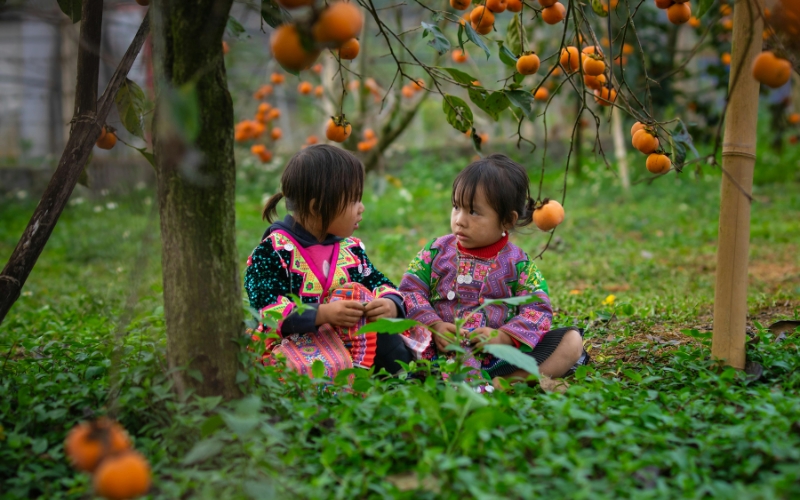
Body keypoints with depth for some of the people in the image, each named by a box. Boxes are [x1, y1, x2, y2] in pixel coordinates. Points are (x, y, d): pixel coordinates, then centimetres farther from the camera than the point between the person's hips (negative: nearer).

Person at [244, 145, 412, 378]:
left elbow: (378, 284, 17)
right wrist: (323, 314, -27)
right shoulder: (273, 251, -8)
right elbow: (266, 310, -16)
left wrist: (391, 305, -9)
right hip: (293, 345, -7)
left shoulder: (352, 248, 13)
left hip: (351, 342, 7)